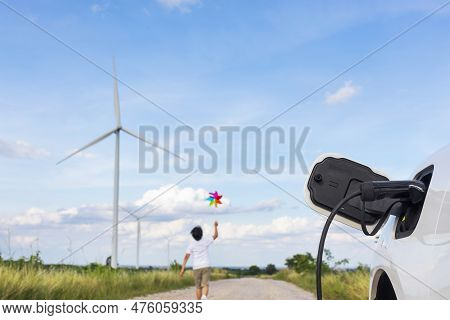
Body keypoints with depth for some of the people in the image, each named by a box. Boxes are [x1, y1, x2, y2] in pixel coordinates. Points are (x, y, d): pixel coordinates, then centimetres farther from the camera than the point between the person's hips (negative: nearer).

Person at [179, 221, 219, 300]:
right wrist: (215, 226, 28)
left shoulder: (191, 244, -4)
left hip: (196, 268, 1)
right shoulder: (205, 241, -1)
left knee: (198, 287, 13)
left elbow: (186, 256, -12)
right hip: (206, 267, -1)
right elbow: (215, 235, 15)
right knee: (205, 285, -8)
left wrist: (183, 269, -12)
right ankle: (204, 296, -38)